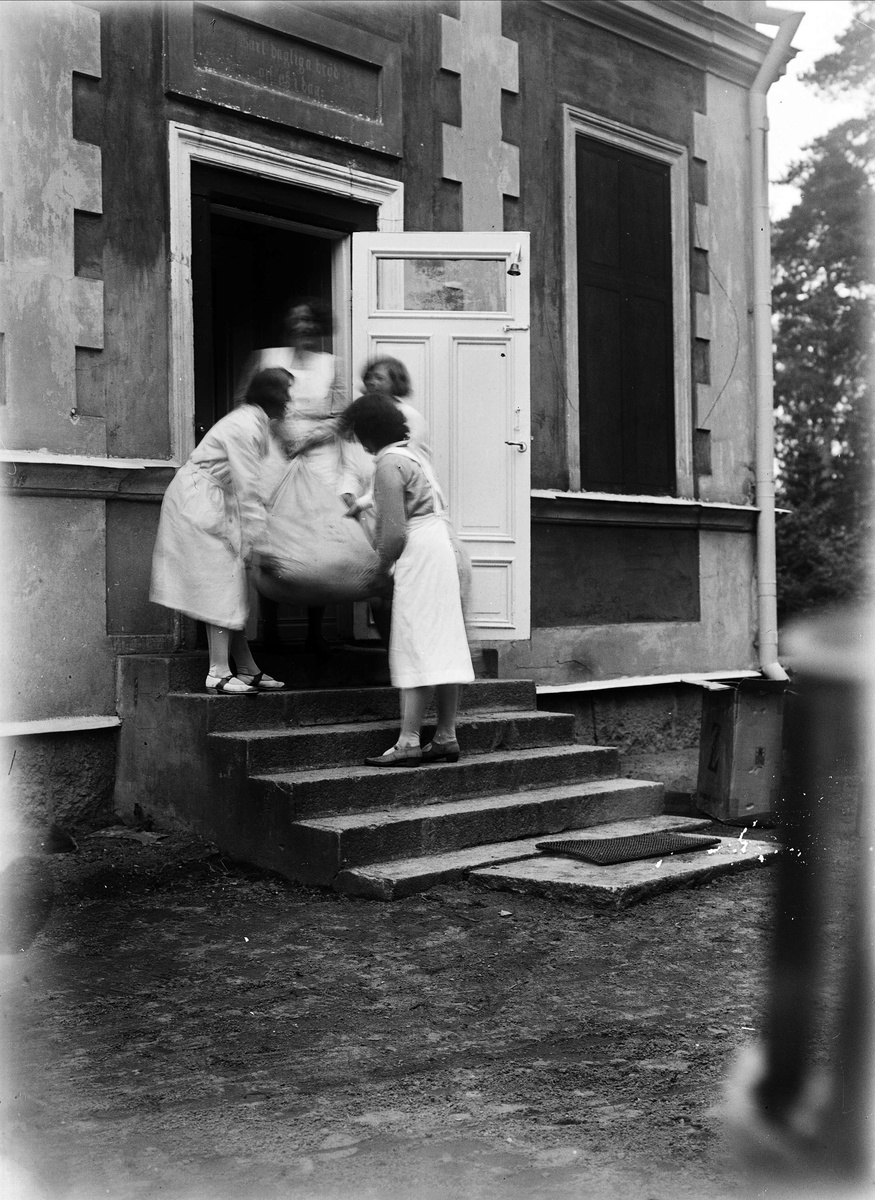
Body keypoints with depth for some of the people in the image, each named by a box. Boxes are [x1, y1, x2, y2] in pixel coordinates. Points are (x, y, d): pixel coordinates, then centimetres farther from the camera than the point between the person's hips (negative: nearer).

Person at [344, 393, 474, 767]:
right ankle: (446, 738, 11)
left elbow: (395, 531, -15)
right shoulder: (411, 452, 18)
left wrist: (379, 564, -1)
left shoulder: (389, 463, -11)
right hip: (441, 544, 10)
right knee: (444, 644, 8)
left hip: (418, 553, -10)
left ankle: (408, 742, -12)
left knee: (416, 646, -11)